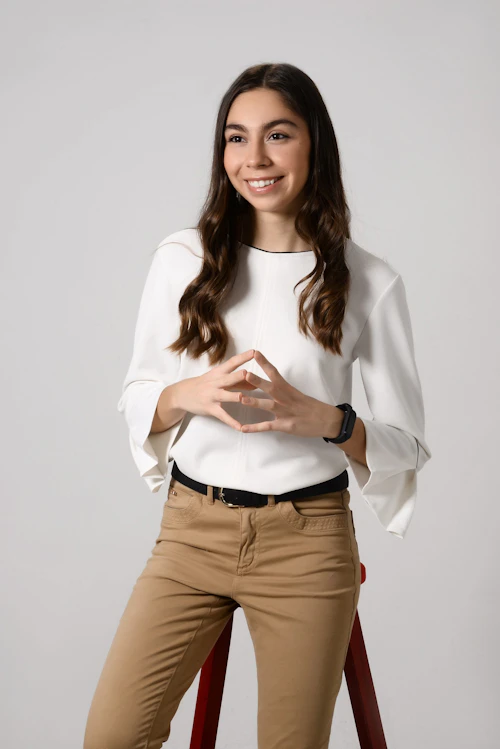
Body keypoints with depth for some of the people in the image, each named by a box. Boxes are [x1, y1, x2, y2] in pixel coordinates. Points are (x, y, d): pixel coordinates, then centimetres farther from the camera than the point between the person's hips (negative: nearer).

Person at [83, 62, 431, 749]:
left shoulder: (369, 282, -4)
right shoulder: (182, 260, 0)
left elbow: (408, 441, 0)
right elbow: (136, 397, 7)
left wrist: (326, 419, -21)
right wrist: (192, 393, -15)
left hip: (307, 543, -1)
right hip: (192, 531, 2)